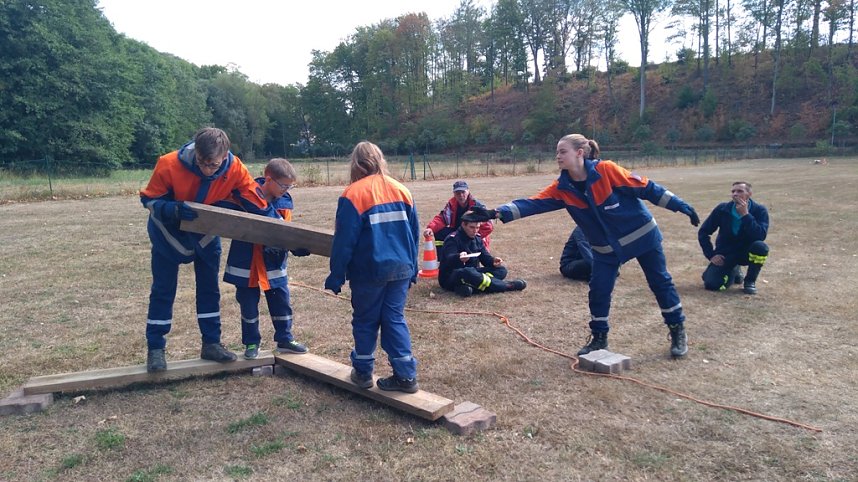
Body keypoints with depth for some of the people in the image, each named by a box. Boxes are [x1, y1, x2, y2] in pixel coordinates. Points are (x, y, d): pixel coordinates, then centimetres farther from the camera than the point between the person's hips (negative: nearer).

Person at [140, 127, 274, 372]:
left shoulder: (235, 169, -29)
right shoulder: (169, 165, -33)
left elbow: (258, 204, -23)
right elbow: (149, 199, -21)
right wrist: (175, 209, -41)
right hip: (170, 232, -2)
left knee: (209, 288, 8)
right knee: (163, 291, 3)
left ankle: (211, 343, 20)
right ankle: (155, 349, 14)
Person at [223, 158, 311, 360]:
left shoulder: (285, 201, -3)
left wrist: (298, 247, -16)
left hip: (274, 262, 4)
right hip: (247, 263, -3)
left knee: (282, 302, 11)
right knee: (249, 304, 11)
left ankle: (285, 340, 27)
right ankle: (251, 342, 27)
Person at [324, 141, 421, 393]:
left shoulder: (353, 193, -10)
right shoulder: (401, 190, 6)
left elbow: (344, 240, -11)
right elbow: (414, 233, 10)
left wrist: (336, 276, -3)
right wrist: (412, 268, 19)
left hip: (369, 270, -4)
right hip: (401, 268, 5)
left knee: (365, 320, 12)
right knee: (395, 319, 12)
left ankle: (363, 372, 24)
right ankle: (406, 375, 10)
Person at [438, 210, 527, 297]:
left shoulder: (477, 238, 11)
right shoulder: (453, 239, -14)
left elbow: (485, 256, 4)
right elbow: (449, 259, -32)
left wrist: (493, 261, -20)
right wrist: (459, 258, -56)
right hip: (450, 279, -8)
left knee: (501, 270, -6)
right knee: (468, 272, -41)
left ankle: (468, 285, -32)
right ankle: (506, 286, -32)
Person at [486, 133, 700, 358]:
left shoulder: (605, 170, -25)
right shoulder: (562, 188, -13)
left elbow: (645, 187, -18)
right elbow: (533, 203, -22)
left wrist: (680, 205, -14)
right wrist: (500, 212, -36)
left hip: (642, 234, -3)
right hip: (606, 247, 3)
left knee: (660, 282, 9)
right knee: (598, 290, -1)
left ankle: (678, 331, 28)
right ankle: (599, 338, 20)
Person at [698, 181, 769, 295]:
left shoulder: (759, 210, -13)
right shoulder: (722, 209, -10)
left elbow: (760, 236, -29)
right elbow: (703, 232, -3)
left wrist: (745, 215, -32)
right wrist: (711, 255, -10)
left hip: (747, 252, -1)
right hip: (725, 253, 1)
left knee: (761, 246, -35)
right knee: (711, 284, -19)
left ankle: (750, 281, -8)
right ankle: (733, 272, 19)